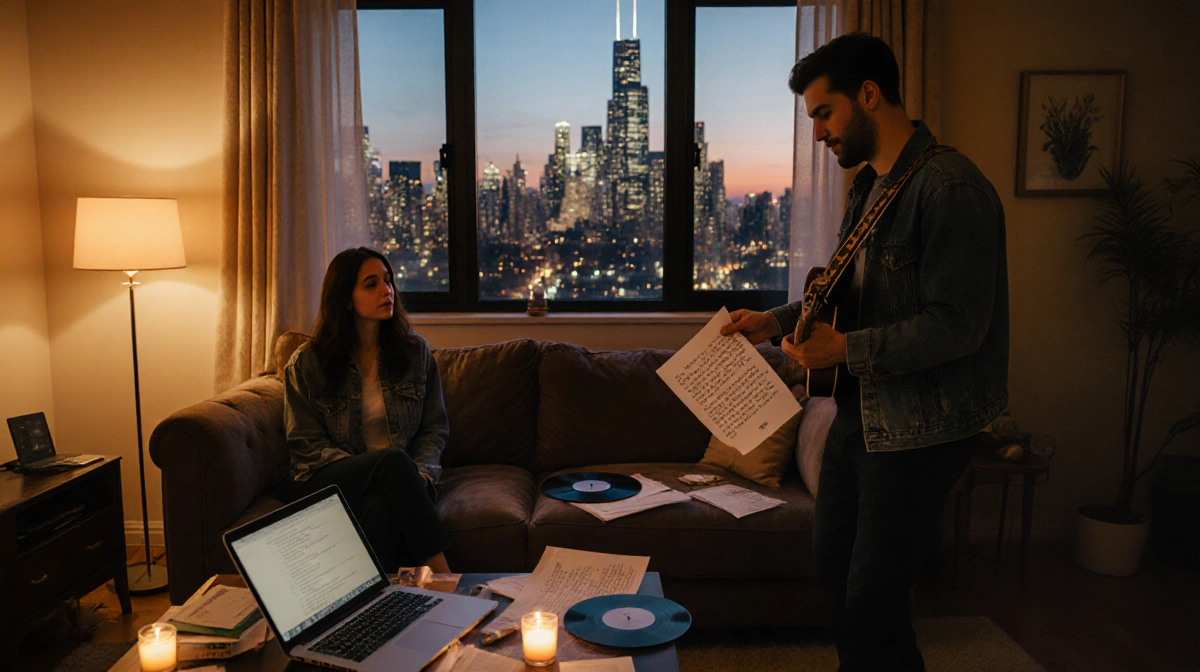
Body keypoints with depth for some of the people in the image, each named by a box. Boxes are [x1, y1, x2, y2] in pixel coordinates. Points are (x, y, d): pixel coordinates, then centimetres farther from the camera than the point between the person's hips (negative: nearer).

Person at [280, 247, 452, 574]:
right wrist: (376, 468, -17)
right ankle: (441, 574, -34)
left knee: (381, 509, -37)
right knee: (393, 461, -34)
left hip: (401, 477, 2)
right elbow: (306, 445, -1)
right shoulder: (306, 364, 2)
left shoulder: (416, 352, 9)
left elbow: (435, 428, 10)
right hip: (324, 480, -1)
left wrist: (420, 474, -12)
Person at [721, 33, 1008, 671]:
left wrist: (847, 348, -23)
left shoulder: (950, 188, -19)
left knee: (871, 600, -1)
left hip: (919, 426, -9)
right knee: (832, 558, 21)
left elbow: (957, 325, -24)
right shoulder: (867, 185, 11)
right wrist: (775, 321, 7)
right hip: (860, 407, 10)